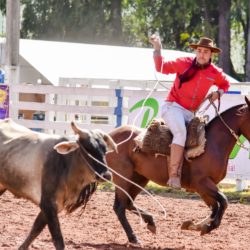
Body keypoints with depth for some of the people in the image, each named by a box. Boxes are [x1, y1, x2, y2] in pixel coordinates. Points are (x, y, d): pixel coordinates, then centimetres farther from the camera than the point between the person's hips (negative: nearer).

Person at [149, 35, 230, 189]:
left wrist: (218, 93, 5)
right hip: (173, 107, -6)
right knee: (181, 133, -30)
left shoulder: (215, 73, 5)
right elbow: (161, 68, 6)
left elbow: (225, 84, 26)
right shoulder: (184, 63, -3)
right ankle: (174, 175, -35)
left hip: (190, 113, 6)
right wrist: (157, 49, -8)